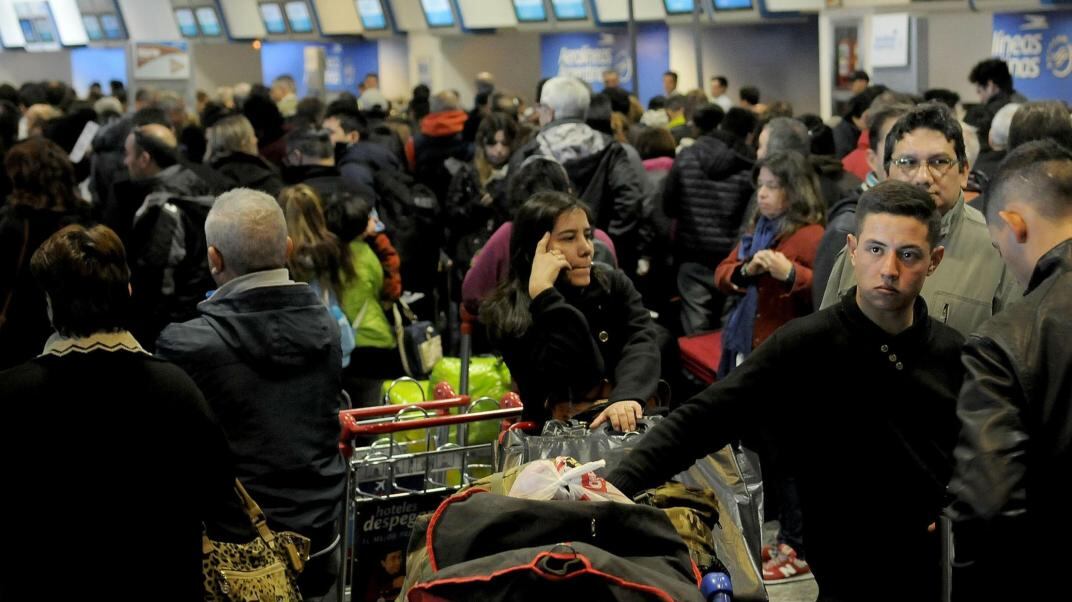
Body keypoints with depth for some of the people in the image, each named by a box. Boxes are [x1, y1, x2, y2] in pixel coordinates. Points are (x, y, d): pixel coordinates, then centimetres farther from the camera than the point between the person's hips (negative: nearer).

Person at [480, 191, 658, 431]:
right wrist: (543, 292, -18)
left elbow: (640, 343, -9)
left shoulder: (614, 283, 8)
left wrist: (627, 397, -30)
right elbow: (578, 375, -15)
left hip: (627, 418, 4)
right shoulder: (507, 315, -4)